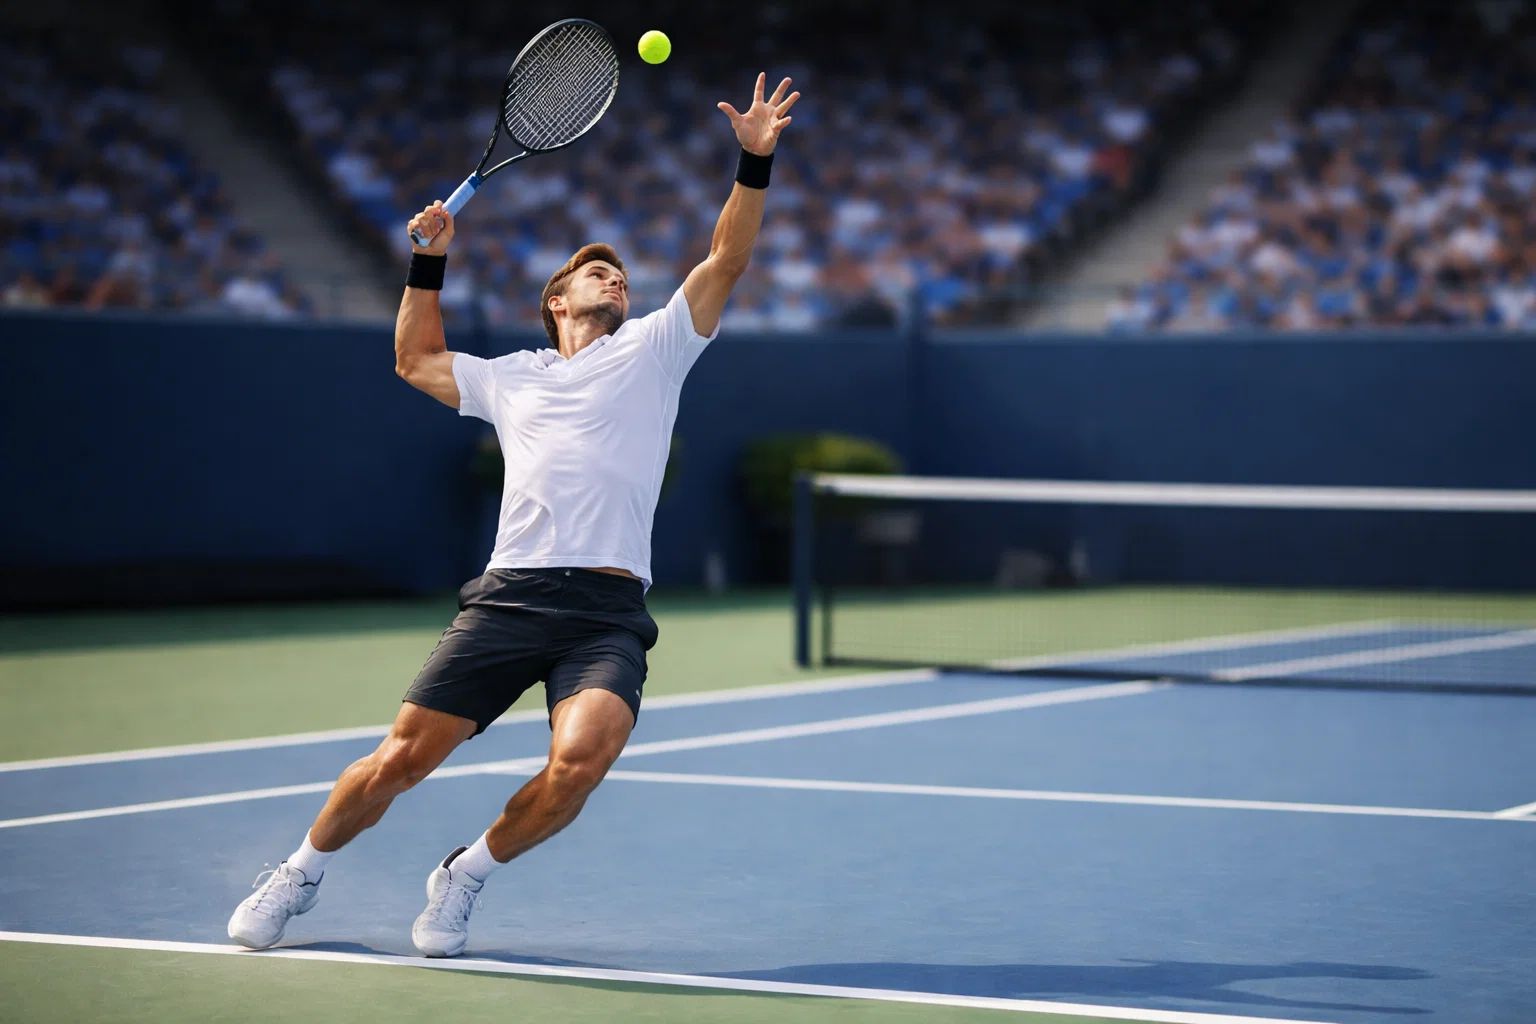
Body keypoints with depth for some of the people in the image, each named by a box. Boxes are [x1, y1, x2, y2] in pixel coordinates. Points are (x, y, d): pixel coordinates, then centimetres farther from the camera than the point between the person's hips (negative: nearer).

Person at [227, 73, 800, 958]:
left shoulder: (652, 349, 18)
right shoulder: (512, 378, 25)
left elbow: (727, 260, 8)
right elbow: (416, 360, 41)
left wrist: (755, 163, -3)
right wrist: (430, 261, 31)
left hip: (609, 610, -1)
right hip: (510, 595, 2)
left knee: (583, 756, -27)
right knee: (401, 759, -5)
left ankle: (469, 875, -1)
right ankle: (303, 872, 21)